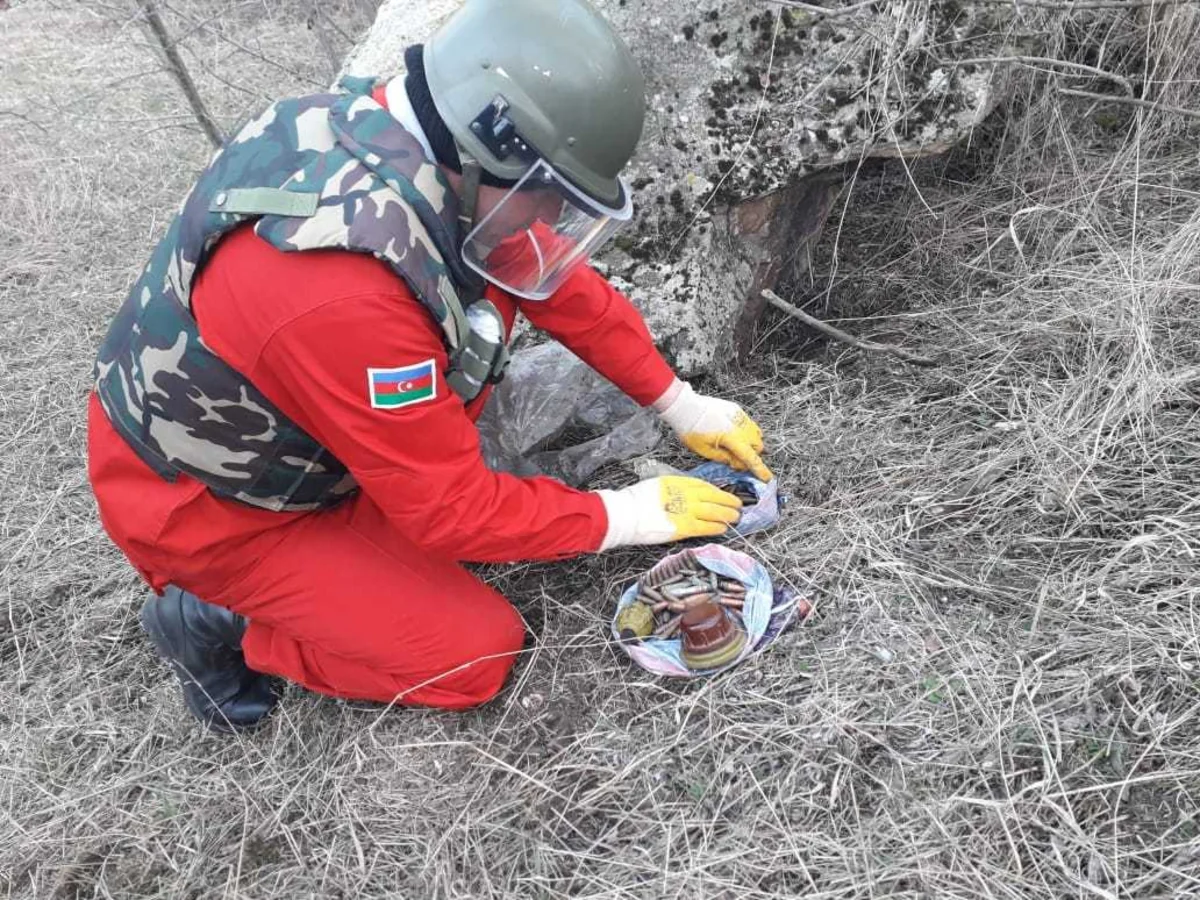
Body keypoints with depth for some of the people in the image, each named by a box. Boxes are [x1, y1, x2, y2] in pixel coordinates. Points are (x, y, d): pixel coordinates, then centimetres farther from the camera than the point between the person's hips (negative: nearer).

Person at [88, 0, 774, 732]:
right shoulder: (344, 294, -40)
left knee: (488, 289, 0)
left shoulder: (409, 138, -13)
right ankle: (220, 622, 4)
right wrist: (624, 518, -16)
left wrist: (681, 405, 3)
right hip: (209, 506, -8)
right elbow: (453, 509, -28)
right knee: (476, 656, -6)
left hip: (266, 425, 8)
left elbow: (562, 285, -1)